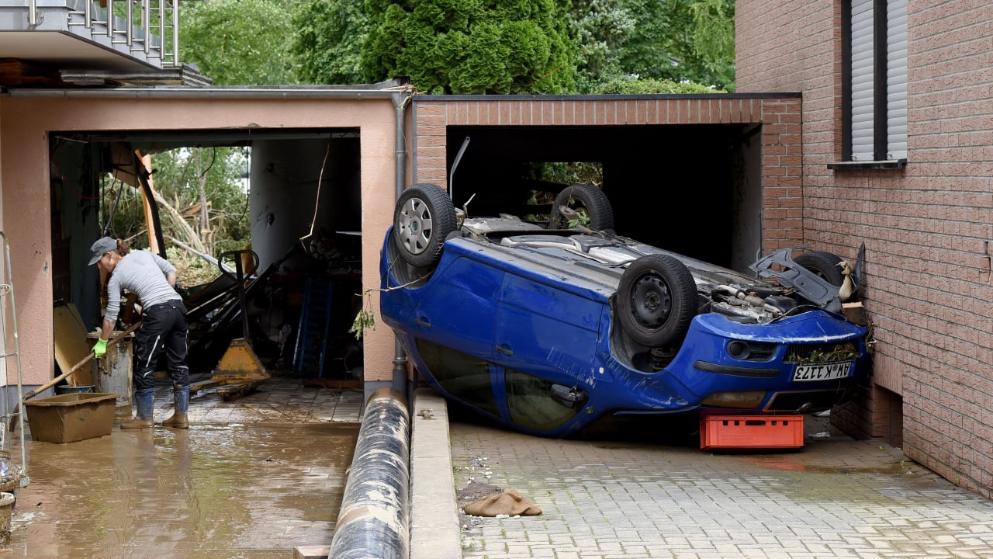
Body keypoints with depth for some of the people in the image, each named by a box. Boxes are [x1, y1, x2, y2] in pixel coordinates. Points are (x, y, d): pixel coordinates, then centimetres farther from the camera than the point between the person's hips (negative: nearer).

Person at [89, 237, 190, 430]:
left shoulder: (115, 278, 4)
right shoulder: (143, 254, 17)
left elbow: (111, 316, 5)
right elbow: (171, 270, 15)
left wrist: (102, 343, 14)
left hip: (157, 313, -6)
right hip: (178, 306, 6)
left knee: (144, 365, 8)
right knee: (179, 362, 12)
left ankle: (144, 418, 14)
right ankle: (181, 416, 17)